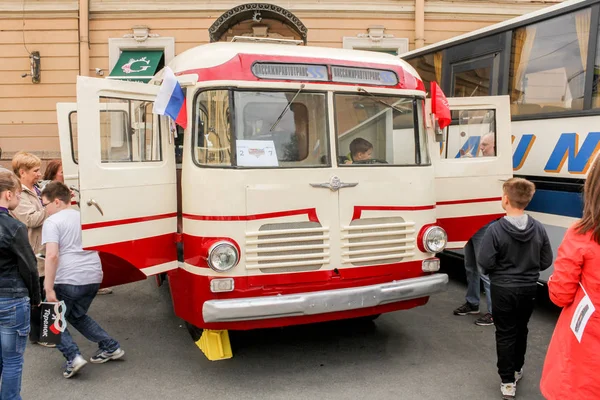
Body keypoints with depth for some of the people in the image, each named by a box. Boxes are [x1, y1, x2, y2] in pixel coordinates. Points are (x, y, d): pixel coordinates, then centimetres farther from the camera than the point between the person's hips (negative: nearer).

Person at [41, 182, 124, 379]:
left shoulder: (52, 222, -6)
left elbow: (52, 255, -17)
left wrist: (49, 289, -17)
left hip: (68, 280, -7)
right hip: (93, 277, 7)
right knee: (77, 315, 27)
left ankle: (73, 357, -2)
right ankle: (111, 347, 23)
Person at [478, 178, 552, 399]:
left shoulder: (495, 229, -21)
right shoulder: (539, 229, -8)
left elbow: (486, 264, -19)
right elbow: (545, 262, -1)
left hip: (503, 290, -4)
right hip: (529, 289, 4)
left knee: (505, 334, 7)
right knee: (521, 330, 22)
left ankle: (508, 381, 9)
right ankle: (517, 369, 39)